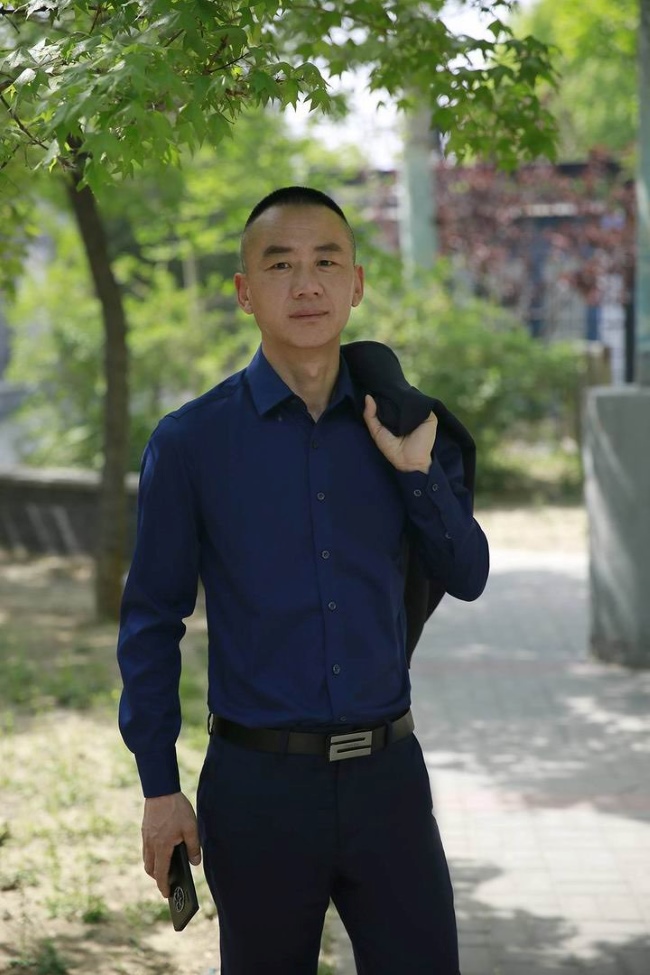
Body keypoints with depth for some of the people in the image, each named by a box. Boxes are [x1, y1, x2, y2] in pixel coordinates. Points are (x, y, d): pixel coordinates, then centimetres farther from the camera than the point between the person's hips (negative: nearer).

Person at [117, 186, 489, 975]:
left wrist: (417, 471, -7)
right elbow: (151, 620, 0)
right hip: (259, 784, -2)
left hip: (387, 770, 2)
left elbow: (466, 578, 9)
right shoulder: (189, 442, -4)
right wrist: (159, 787, -2)